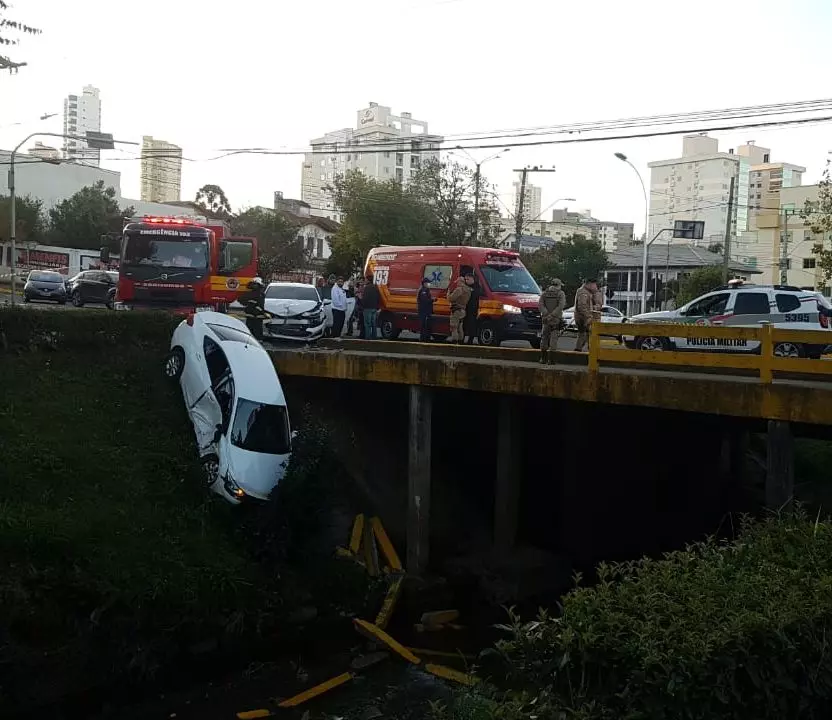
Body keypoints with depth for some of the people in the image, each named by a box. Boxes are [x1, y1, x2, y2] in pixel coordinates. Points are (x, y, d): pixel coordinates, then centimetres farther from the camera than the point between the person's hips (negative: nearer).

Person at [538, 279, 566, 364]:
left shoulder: (545, 293, 9)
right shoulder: (561, 293, -2)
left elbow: (541, 305, -3)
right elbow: (561, 306, -15)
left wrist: (546, 314, -12)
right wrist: (552, 315, -17)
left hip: (545, 319, 4)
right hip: (556, 319, -4)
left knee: (544, 337, 12)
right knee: (553, 338, -2)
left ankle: (543, 358, 14)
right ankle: (550, 359, -6)